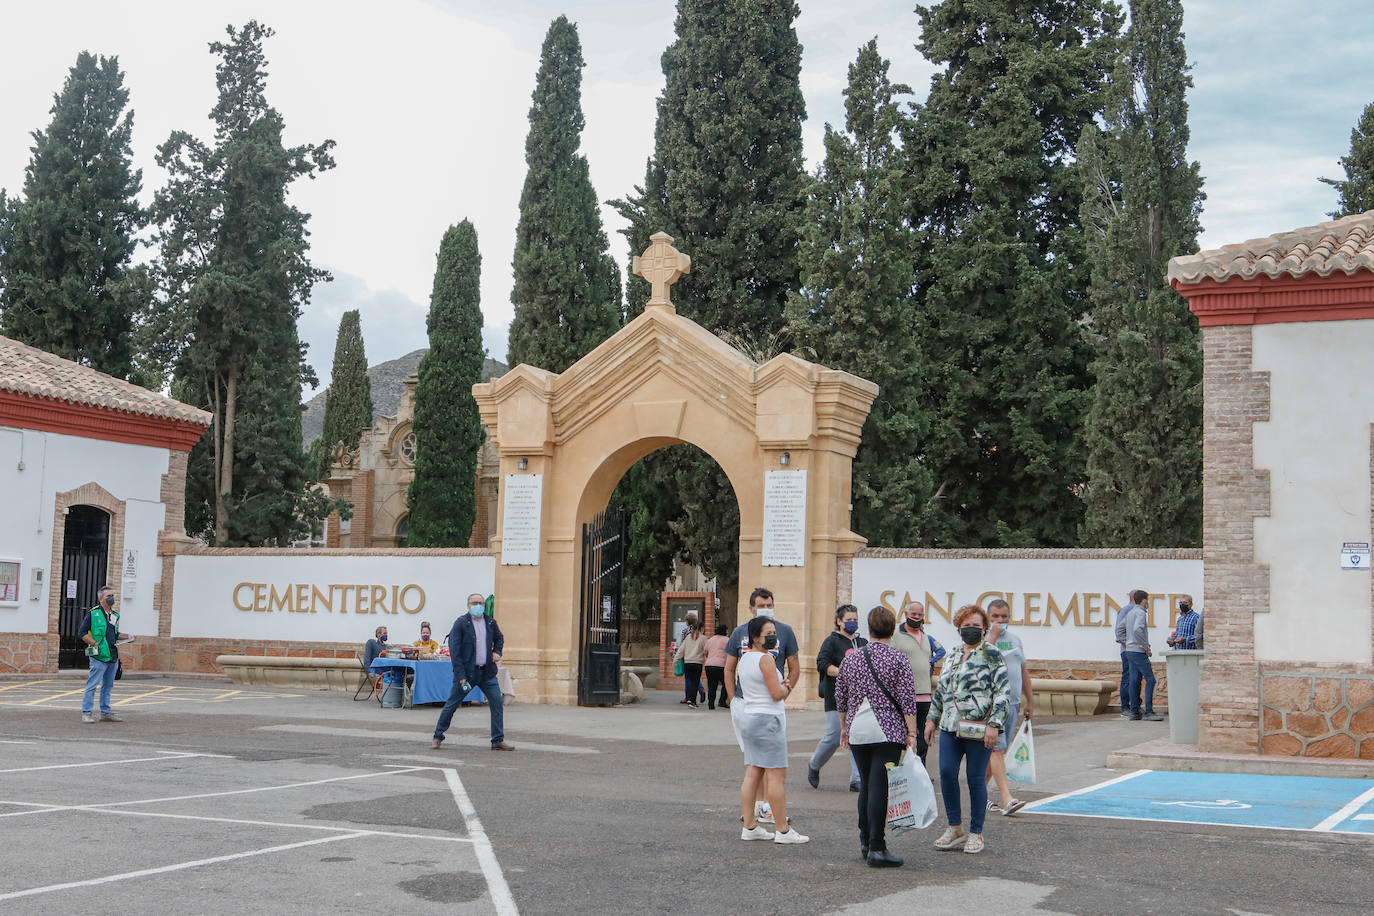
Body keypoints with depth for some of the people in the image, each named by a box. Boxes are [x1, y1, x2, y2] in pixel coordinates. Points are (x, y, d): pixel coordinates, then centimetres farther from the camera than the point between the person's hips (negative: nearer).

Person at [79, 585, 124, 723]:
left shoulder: (115, 615, 16)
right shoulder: (92, 614, -5)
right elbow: (82, 633, -8)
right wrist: (95, 644, -13)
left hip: (113, 657, 7)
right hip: (99, 657, -7)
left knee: (108, 686, 12)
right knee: (92, 685, -7)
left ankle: (106, 713, 19)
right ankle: (86, 713, -2)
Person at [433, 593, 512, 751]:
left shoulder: (491, 622, 7)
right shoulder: (460, 623, -7)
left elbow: (499, 638, 27)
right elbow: (454, 650, -10)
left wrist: (497, 652, 5)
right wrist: (460, 675, -16)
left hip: (487, 672, 4)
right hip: (466, 672, -4)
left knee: (497, 703, -2)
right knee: (452, 704, 3)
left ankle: (498, 741, 5)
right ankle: (438, 737, 18)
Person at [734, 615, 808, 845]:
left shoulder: (745, 657, 13)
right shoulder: (765, 659, -15)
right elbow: (777, 694, -18)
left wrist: (781, 688, 11)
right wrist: (785, 688, 4)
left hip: (749, 716, 10)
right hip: (767, 719, -10)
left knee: (753, 773, 10)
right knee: (777, 775, -6)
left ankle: (750, 826, 12)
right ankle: (784, 830, -3)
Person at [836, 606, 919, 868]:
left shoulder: (850, 659, 7)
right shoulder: (898, 660, -5)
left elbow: (840, 697, 13)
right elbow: (907, 701, -9)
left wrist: (846, 727, 24)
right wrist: (912, 733, -6)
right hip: (889, 733, -4)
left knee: (866, 785, 16)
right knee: (880, 788, -5)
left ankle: (865, 843, 23)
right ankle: (876, 848, -6)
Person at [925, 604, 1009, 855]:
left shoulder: (991, 655, -1)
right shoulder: (951, 658, 18)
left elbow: (1002, 692, -7)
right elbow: (940, 692, 27)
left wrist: (994, 724, -14)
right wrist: (932, 719, 22)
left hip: (979, 728, -5)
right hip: (951, 727, 5)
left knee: (975, 778, -2)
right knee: (946, 772, -5)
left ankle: (976, 834, 11)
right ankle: (955, 829, 9)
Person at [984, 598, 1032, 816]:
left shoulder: (1015, 639, 16)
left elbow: (1023, 672, 23)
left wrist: (1030, 699, 22)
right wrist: (993, 636, -19)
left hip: (1013, 702, 6)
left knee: (998, 751, 8)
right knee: (997, 748, -13)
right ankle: (1006, 797, -20)